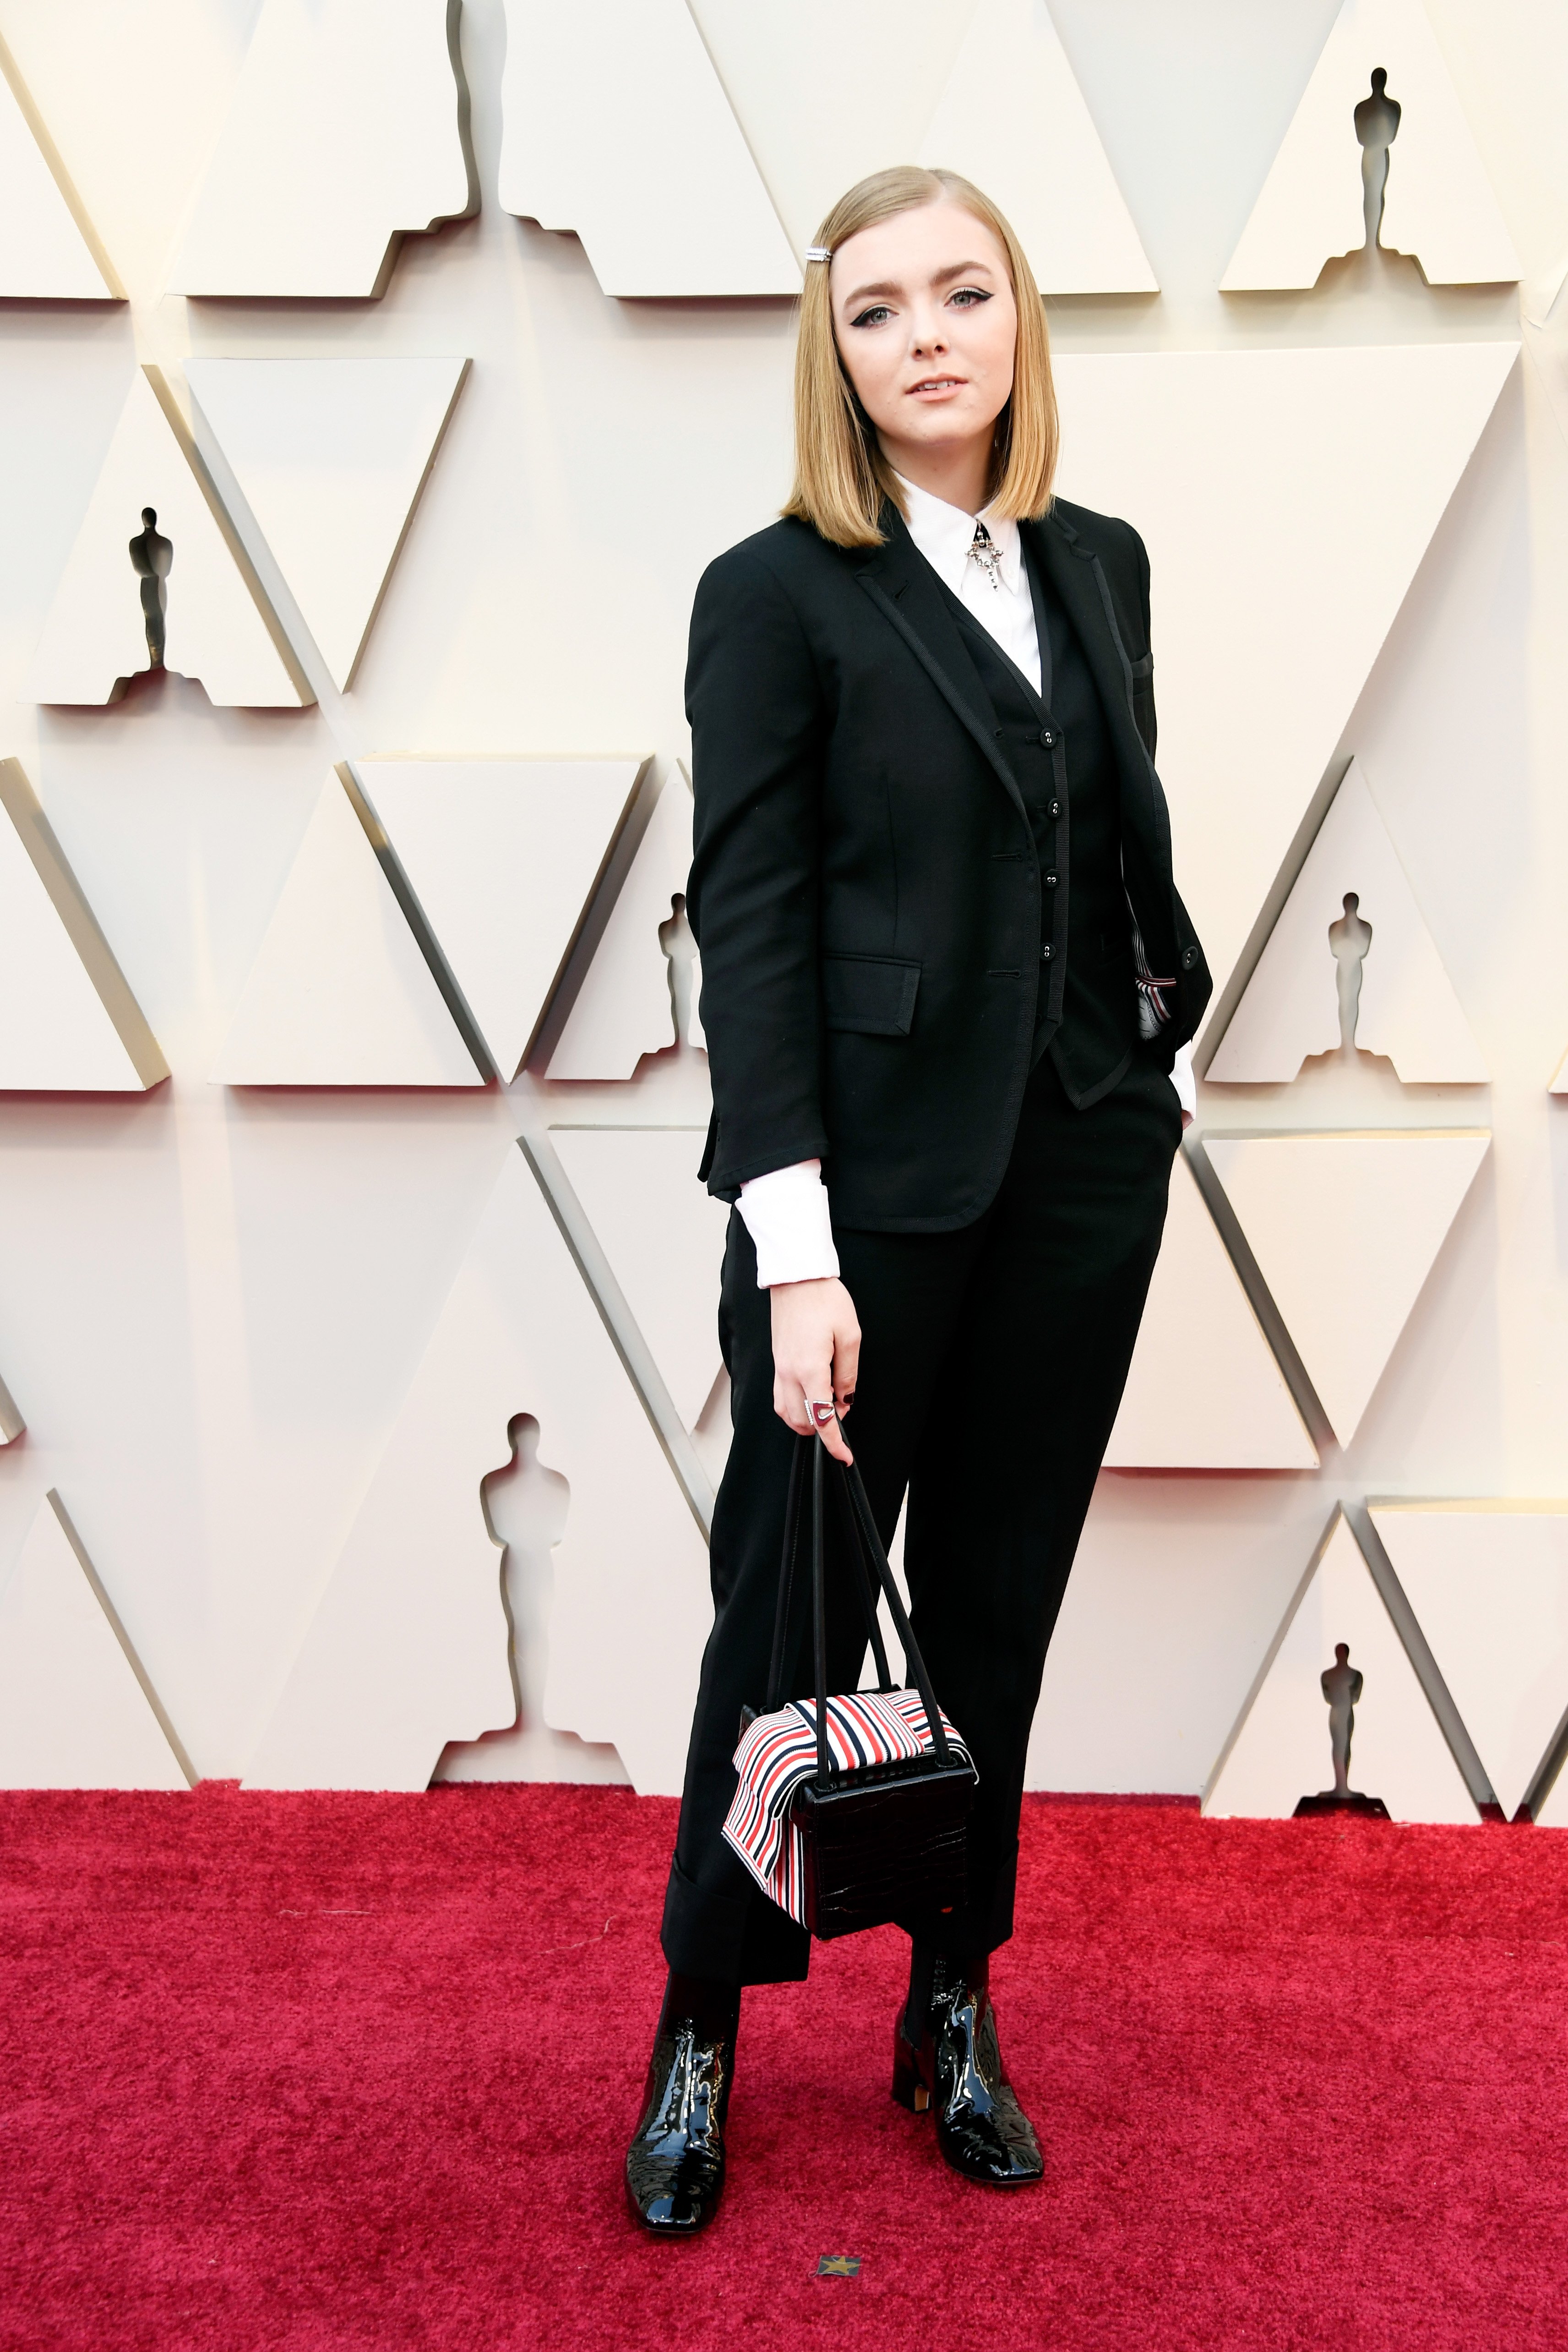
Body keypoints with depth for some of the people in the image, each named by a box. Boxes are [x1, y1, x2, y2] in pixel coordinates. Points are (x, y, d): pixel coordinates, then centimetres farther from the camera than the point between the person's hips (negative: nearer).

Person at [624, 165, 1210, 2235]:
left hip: (1086, 1165, 5)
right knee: (794, 1610, 5)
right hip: (876, 1175, -5)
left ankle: (954, 2013, 30)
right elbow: (749, 925, -12)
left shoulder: (1101, 565, 11)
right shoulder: (776, 594, -6)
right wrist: (795, 1250, -17)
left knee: (1000, 1603, 13)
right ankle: (700, 2037, 25)